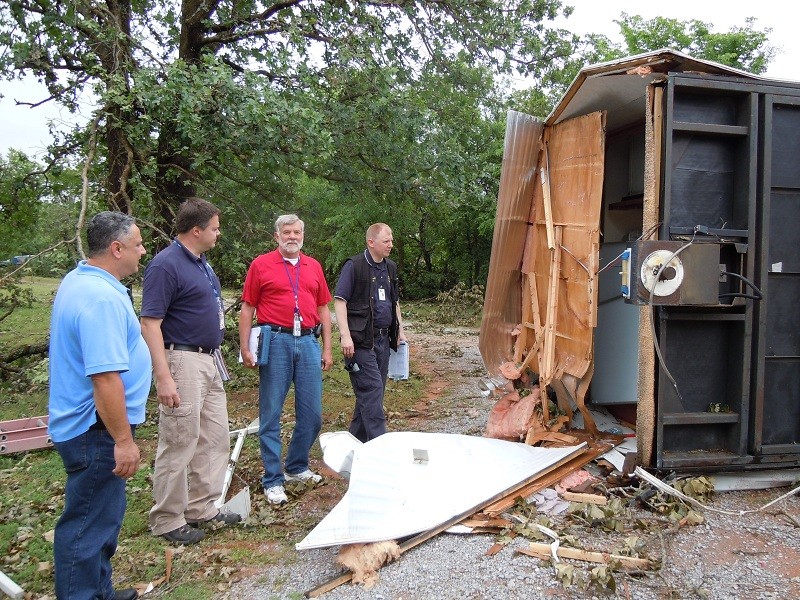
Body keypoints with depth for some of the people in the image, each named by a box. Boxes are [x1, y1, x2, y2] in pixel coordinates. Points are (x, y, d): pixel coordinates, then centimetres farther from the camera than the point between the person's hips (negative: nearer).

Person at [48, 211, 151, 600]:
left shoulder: (79, 281, 10)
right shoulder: (102, 297, -25)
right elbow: (104, 377, -29)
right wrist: (123, 440, -24)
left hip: (85, 425, 11)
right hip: (97, 430, -11)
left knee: (103, 514, 21)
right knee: (89, 525, 2)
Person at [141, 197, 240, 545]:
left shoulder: (201, 262, 12)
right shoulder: (166, 265, -16)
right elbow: (150, 324, -20)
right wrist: (164, 378, -26)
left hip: (210, 362, 10)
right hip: (183, 362, -10)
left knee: (215, 439, 15)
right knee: (179, 445, 0)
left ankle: (202, 509, 27)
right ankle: (167, 521, 15)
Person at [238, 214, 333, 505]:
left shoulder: (314, 266, 14)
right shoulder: (261, 265, 2)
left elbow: (323, 308, 16)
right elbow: (247, 308, 1)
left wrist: (327, 348, 12)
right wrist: (245, 348, -6)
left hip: (308, 342, 4)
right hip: (276, 342, -4)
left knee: (312, 413, 7)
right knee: (271, 413, 2)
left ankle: (297, 467, 27)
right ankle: (273, 479, 12)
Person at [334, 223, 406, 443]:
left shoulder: (390, 267, 15)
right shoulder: (354, 266, -8)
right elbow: (340, 300, -12)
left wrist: (400, 330, 20)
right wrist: (345, 335, -19)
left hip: (383, 339, 8)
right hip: (361, 340, -7)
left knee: (372, 391, 12)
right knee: (372, 388, -10)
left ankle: (357, 439, 24)